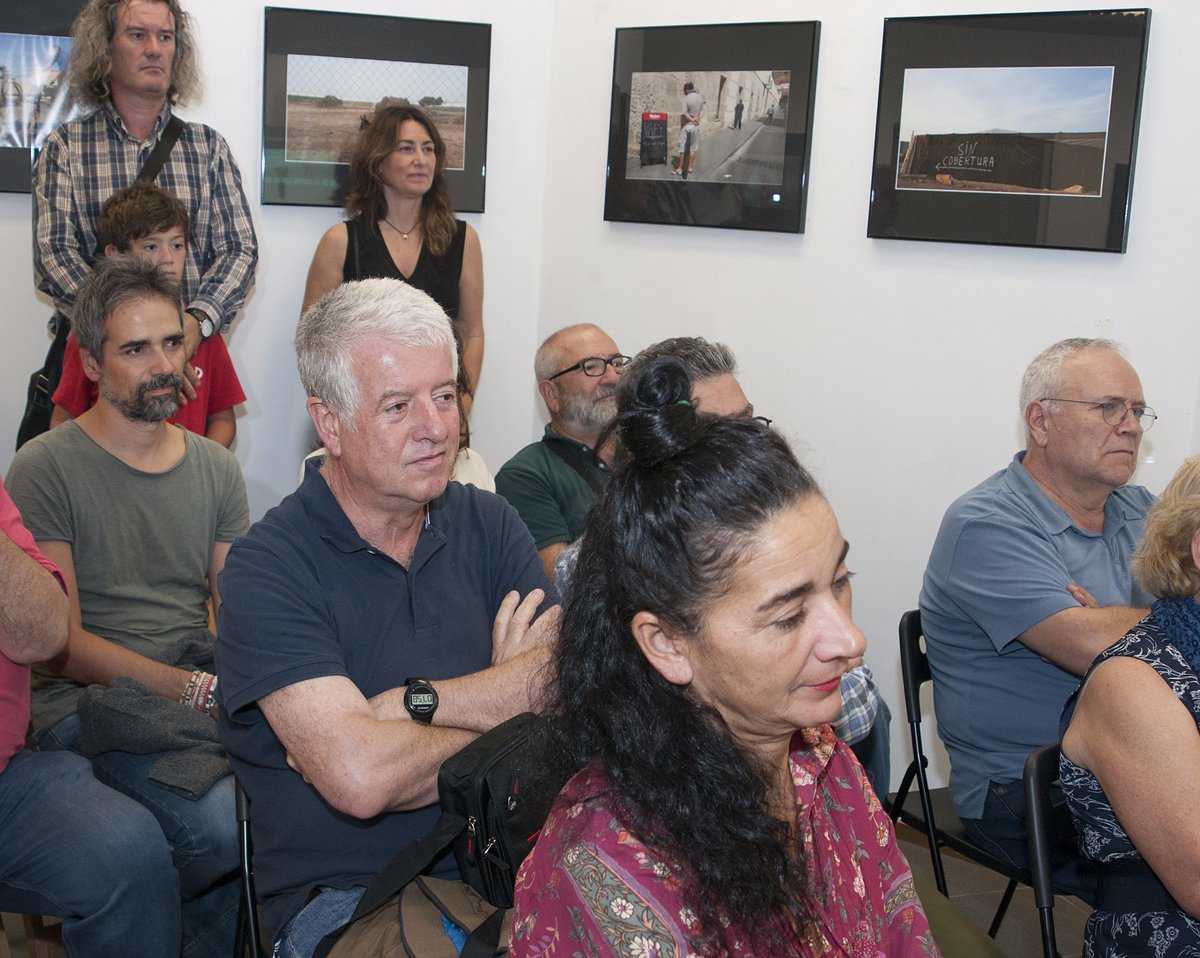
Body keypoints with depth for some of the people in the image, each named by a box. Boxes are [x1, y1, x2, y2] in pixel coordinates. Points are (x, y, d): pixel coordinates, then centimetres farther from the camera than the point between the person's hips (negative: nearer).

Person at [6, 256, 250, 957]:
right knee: (224, 821, -32)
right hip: (87, 700, -5)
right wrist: (194, 687, -17)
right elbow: (62, 645, -8)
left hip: (204, 683, 5)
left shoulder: (216, 468, 15)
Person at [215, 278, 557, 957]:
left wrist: (409, 704, -16)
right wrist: (504, 701, -5)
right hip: (341, 892, -5)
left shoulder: (489, 524, 9)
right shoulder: (269, 567, -8)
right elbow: (361, 779, -21)